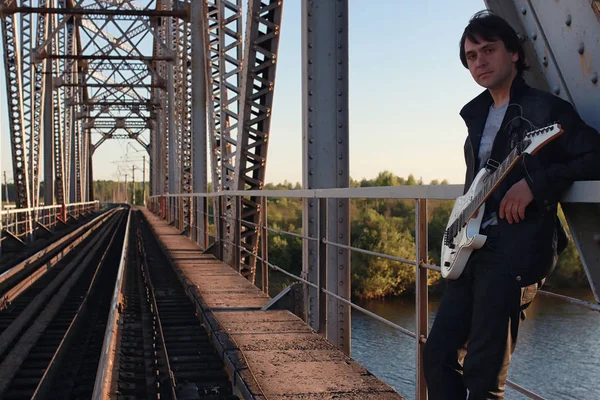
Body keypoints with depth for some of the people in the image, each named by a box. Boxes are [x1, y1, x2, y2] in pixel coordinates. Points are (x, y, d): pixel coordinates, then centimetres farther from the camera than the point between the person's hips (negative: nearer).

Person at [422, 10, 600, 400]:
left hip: (517, 249, -8)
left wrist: (535, 183, -23)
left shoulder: (547, 109, -5)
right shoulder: (477, 114, 18)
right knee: (438, 354, 7)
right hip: (473, 248, 8)